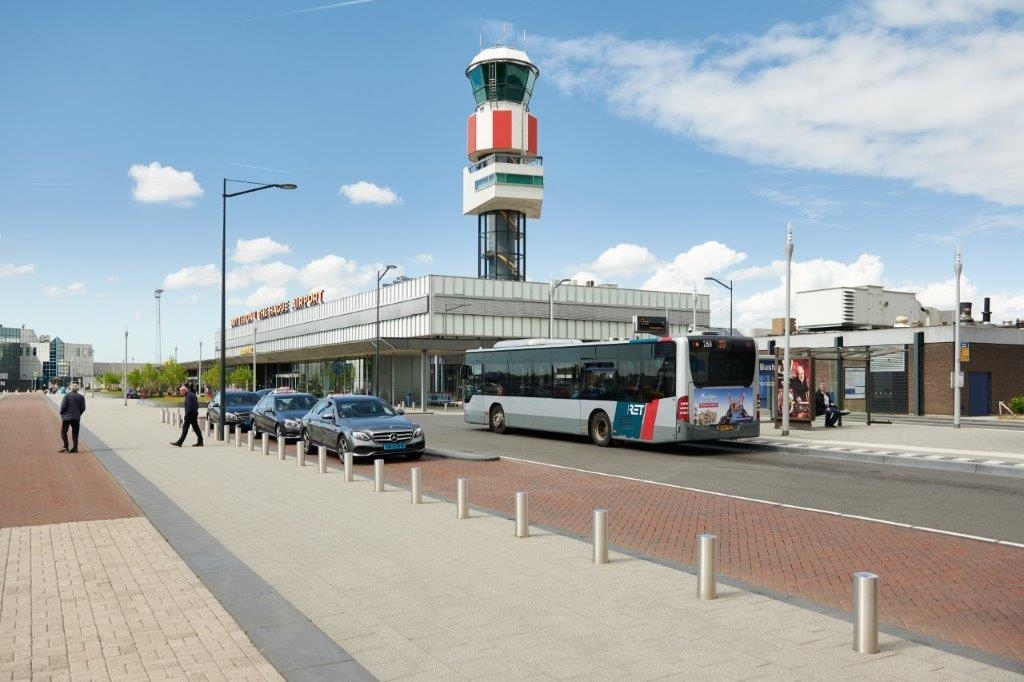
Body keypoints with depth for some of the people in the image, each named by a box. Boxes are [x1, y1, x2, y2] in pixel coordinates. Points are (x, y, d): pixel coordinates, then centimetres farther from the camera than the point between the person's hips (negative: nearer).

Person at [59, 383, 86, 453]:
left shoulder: (67, 395, -6)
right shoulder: (81, 397, 2)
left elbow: (63, 406, -10)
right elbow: (83, 408, 3)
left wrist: (61, 414, 5)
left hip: (67, 416, -3)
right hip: (76, 418, 3)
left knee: (63, 431, 9)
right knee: (75, 433, 7)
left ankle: (66, 446, -1)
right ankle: (75, 448, 5)